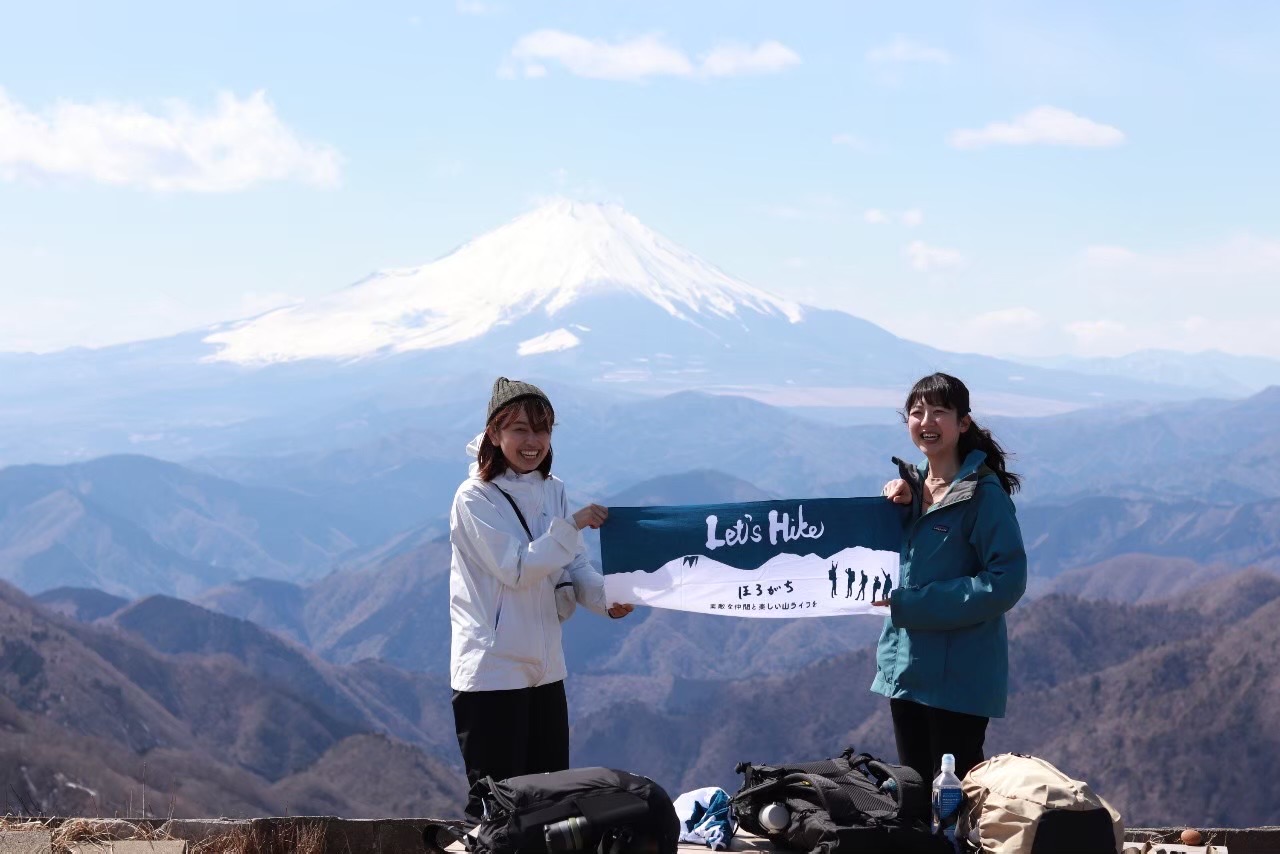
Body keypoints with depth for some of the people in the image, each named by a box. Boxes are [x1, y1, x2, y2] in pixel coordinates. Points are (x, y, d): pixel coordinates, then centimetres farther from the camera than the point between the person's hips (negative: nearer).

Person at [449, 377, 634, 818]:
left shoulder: (553, 491, 9)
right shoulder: (475, 498, -11)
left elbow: (574, 566, 5)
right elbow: (516, 568, -20)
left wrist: (606, 596, -14)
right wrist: (572, 525, -23)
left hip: (545, 666, 7)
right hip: (492, 669, -7)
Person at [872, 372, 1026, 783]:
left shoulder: (983, 494, -14)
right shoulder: (911, 483, 10)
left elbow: (1006, 580, -20)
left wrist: (912, 603, -20)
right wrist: (893, 509, -2)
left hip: (959, 675, -7)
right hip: (906, 667, 8)